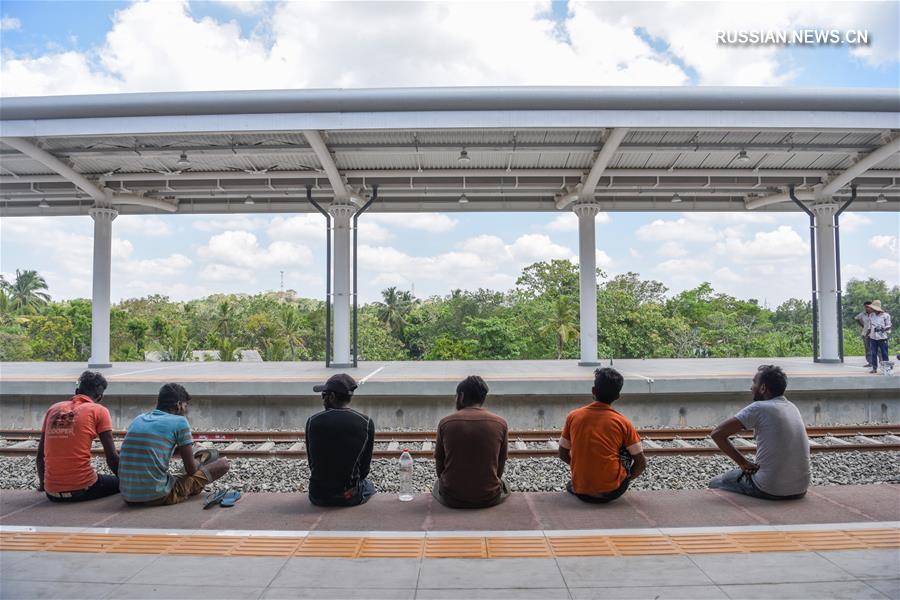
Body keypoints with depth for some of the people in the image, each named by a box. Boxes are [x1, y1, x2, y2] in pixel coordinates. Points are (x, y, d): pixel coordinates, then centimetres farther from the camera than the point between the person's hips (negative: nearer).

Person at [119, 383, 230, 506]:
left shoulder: (138, 419, 13)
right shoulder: (179, 422, -5)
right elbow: (191, 469, 0)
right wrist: (197, 463, 21)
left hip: (128, 497, 8)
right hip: (158, 497, -8)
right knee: (223, 464, 7)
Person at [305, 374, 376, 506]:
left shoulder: (312, 421, -8)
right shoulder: (366, 423, -11)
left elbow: (311, 463, 2)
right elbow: (365, 467, -4)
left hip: (318, 497, 1)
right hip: (351, 497, -1)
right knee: (369, 486, 34)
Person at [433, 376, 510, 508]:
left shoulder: (445, 423, -7)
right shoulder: (500, 424, -6)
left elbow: (439, 466, 2)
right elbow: (500, 468, 3)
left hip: (451, 499, 0)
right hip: (489, 499, 0)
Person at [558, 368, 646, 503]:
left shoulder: (573, 416, -1)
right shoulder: (622, 422, -5)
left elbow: (563, 454, 7)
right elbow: (641, 463, 0)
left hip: (581, 492, 3)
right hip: (612, 492, -3)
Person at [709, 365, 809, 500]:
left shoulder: (759, 408, -14)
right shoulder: (793, 408, 9)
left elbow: (717, 433, -18)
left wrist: (743, 462, -8)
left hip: (771, 491, -7)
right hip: (800, 490, 7)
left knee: (715, 484, 14)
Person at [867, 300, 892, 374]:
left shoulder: (885, 315, -5)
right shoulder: (871, 315, 9)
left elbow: (888, 326, -2)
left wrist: (882, 329, -18)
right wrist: (868, 334, 11)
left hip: (882, 337, -4)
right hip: (873, 337, 4)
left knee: (884, 353, 0)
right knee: (874, 353, 5)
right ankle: (874, 368, 11)